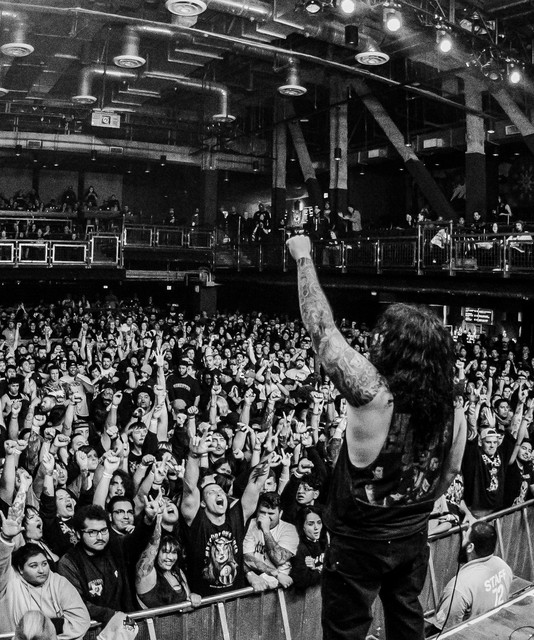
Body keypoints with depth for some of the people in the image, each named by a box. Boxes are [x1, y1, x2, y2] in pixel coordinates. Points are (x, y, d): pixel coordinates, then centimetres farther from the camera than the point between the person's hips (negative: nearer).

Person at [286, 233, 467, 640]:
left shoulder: (372, 393, -29)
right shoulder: (455, 415, -11)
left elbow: (322, 328, -23)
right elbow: (446, 480, 3)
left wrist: (303, 257, -13)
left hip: (359, 542, -5)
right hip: (415, 537, 5)